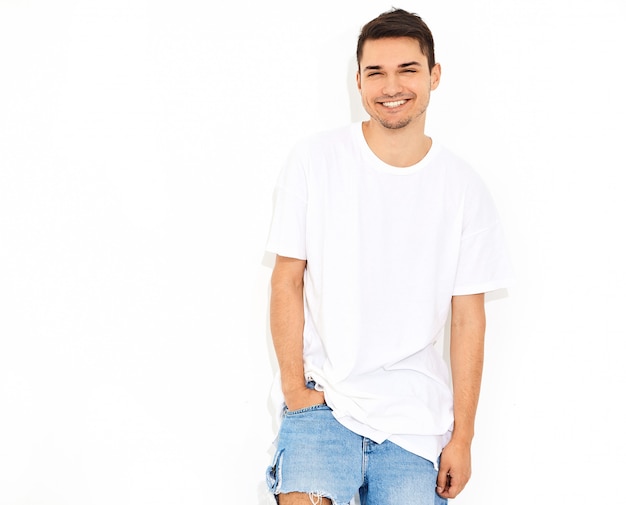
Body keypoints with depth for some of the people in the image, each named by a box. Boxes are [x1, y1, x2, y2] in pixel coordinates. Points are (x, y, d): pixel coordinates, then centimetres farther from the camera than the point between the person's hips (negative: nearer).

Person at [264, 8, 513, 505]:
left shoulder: (464, 188, 1)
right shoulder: (314, 160, -2)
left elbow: (468, 318, 3)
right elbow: (287, 280, 0)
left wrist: (462, 436, 2)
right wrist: (294, 387, -7)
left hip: (414, 419, 2)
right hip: (321, 398, -1)